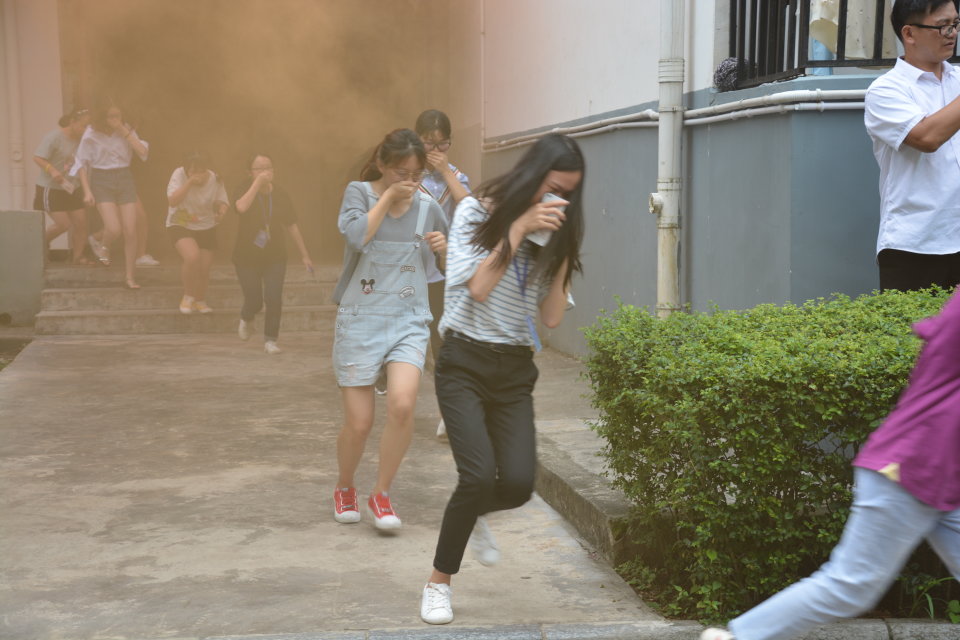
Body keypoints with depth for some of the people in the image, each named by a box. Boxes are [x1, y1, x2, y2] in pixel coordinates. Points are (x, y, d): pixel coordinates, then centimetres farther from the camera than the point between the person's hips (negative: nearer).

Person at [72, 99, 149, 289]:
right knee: (113, 229, -17)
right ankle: (104, 247, 20)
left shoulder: (126, 130, 3)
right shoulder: (91, 134, -4)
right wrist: (87, 191, -6)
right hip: (102, 181, -3)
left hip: (124, 179, 3)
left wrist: (125, 133, -15)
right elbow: (81, 164, 0)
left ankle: (129, 275, 11)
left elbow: (143, 152, -9)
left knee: (130, 231, -2)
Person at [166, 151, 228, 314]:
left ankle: (200, 300, 32)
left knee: (204, 268, 0)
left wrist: (221, 210, -25)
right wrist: (190, 182, -32)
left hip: (206, 228, 3)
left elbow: (222, 203, -1)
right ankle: (188, 296, -4)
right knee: (192, 257, -29)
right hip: (180, 225, -3)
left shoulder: (215, 180, -8)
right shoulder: (179, 175, -15)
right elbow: (172, 201, -25)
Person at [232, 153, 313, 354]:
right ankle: (246, 319, 38)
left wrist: (304, 255, 6)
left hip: (274, 257, 1)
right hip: (247, 257, -1)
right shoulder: (246, 189, -7)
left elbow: (292, 226, 5)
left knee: (274, 300, -11)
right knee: (254, 301, 1)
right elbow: (241, 207, -31)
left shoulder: (281, 196, -1)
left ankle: (270, 340, 6)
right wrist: (258, 182, -30)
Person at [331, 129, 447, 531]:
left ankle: (381, 495, 0)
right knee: (359, 423, 0)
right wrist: (388, 196, -12)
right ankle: (344, 489, 31)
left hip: (409, 322, 2)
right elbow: (357, 235, -21)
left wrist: (445, 248, -3)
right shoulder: (359, 193, 1)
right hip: (360, 321, -1)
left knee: (402, 405, -21)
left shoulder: (427, 206, 6)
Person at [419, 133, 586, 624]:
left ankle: (475, 513, 28)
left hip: (515, 369, 4)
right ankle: (439, 582, 4)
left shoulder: (553, 234, 6)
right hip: (464, 362, -4)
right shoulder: (478, 212, -6)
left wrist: (562, 253, -9)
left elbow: (551, 317, 0)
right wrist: (517, 229, -20)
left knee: (518, 484, -10)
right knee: (479, 475, -19)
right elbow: (476, 288, -18)